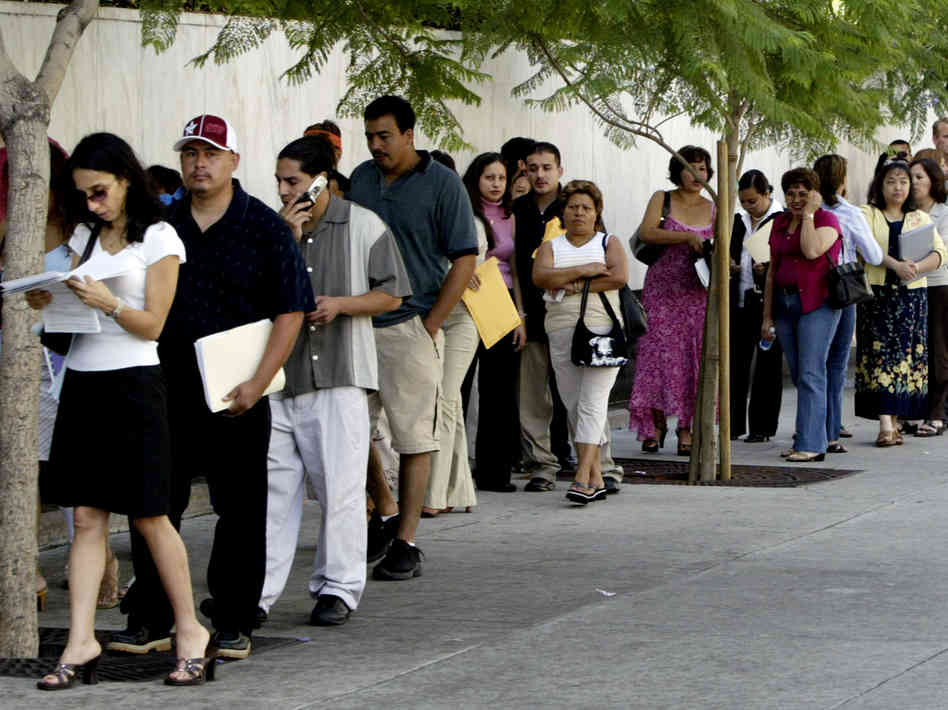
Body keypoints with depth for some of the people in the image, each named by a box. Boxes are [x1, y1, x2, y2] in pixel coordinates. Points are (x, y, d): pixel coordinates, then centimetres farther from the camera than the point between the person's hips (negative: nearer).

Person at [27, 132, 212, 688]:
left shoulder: (159, 239, -3)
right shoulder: (86, 234, 15)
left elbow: (152, 324, -6)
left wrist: (107, 303, -22)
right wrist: (48, 302, -4)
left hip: (133, 382, -5)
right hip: (82, 380, 6)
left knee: (149, 516, -3)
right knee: (87, 517, 1)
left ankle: (191, 631, 8)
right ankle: (81, 642, -2)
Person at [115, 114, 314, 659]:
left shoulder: (265, 227, -1)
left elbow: (291, 312, -4)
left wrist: (258, 384, -14)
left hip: (236, 397, -3)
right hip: (166, 389, 3)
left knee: (240, 511, 3)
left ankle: (234, 624, 11)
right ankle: (149, 619, 13)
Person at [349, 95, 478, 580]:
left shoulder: (442, 184, -3)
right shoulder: (361, 179, 11)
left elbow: (465, 258, -5)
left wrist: (430, 324, -9)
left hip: (410, 327, -5)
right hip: (357, 324, 5)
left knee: (413, 437, -2)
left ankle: (404, 542, 2)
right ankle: (381, 517, 24)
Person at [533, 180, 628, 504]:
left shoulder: (608, 243, 11)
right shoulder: (551, 246, 16)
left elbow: (619, 276, -8)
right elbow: (540, 276, -4)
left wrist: (573, 285, -8)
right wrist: (582, 271, -12)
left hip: (602, 330, -3)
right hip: (562, 332, 3)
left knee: (592, 402, -14)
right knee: (573, 405, 1)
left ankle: (582, 476, -22)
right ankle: (595, 477, 7)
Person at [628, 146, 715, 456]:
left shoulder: (713, 209, 10)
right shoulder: (662, 200, 3)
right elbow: (646, 233, -13)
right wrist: (688, 237, -22)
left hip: (699, 293, 2)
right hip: (663, 288, -2)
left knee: (694, 356, -2)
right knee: (659, 352, -6)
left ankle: (686, 428, 4)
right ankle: (656, 423, 7)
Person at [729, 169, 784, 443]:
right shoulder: (740, 220, 13)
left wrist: (768, 269, -22)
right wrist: (730, 264, 2)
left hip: (768, 303, -6)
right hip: (740, 301, 6)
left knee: (768, 363, 1)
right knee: (736, 361, 5)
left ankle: (762, 426, 6)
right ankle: (735, 423, 11)